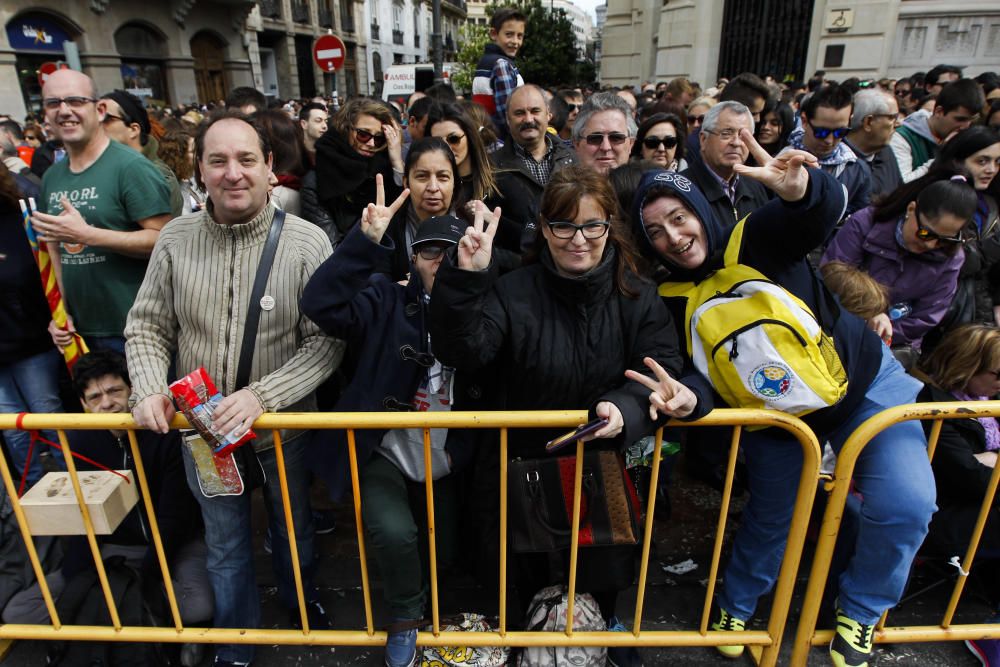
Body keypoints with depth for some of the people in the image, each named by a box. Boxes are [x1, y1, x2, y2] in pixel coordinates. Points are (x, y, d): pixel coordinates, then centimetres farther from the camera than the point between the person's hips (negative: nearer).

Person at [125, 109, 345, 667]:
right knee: (226, 547, 21)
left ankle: (301, 598, 56)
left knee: (294, 531, 23)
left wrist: (262, 396, -27)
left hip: (283, 427, -2)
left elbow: (326, 343, -17)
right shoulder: (176, 239, -7)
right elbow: (147, 326, 2)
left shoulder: (307, 242, -17)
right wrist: (149, 388, -15)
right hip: (202, 430, 2)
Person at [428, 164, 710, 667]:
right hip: (526, 461, -1)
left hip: (607, 463, 1)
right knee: (530, 574, 16)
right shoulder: (513, 293, -11)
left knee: (605, 571, 10)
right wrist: (465, 279, -34)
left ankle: (601, 616, 47)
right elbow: (462, 352, -21)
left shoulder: (638, 296, -4)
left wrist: (625, 409, -30)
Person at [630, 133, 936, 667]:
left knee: (906, 506, -12)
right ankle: (736, 604, 39)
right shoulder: (673, 298, -14)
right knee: (771, 516, 10)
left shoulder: (756, 239, -20)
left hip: (862, 381, -1)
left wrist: (800, 188, -62)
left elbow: (826, 210, -40)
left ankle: (860, 610, 17)